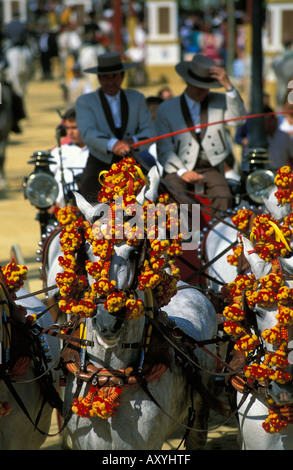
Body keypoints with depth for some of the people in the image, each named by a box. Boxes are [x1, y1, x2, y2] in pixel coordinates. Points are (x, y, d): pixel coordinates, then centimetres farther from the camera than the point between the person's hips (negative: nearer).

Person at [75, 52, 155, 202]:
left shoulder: (137, 98, 15)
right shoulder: (85, 102, 5)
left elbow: (149, 132, 7)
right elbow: (88, 133, -11)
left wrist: (133, 141, -17)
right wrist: (112, 145, -31)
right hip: (99, 166, -2)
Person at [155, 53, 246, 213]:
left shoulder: (219, 102, 12)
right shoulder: (166, 109, 8)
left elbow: (238, 119, -8)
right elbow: (164, 149, 3)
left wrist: (228, 86, -18)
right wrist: (182, 172, -13)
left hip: (210, 169, 1)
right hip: (178, 169, -1)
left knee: (223, 199, -30)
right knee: (177, 198, -33)